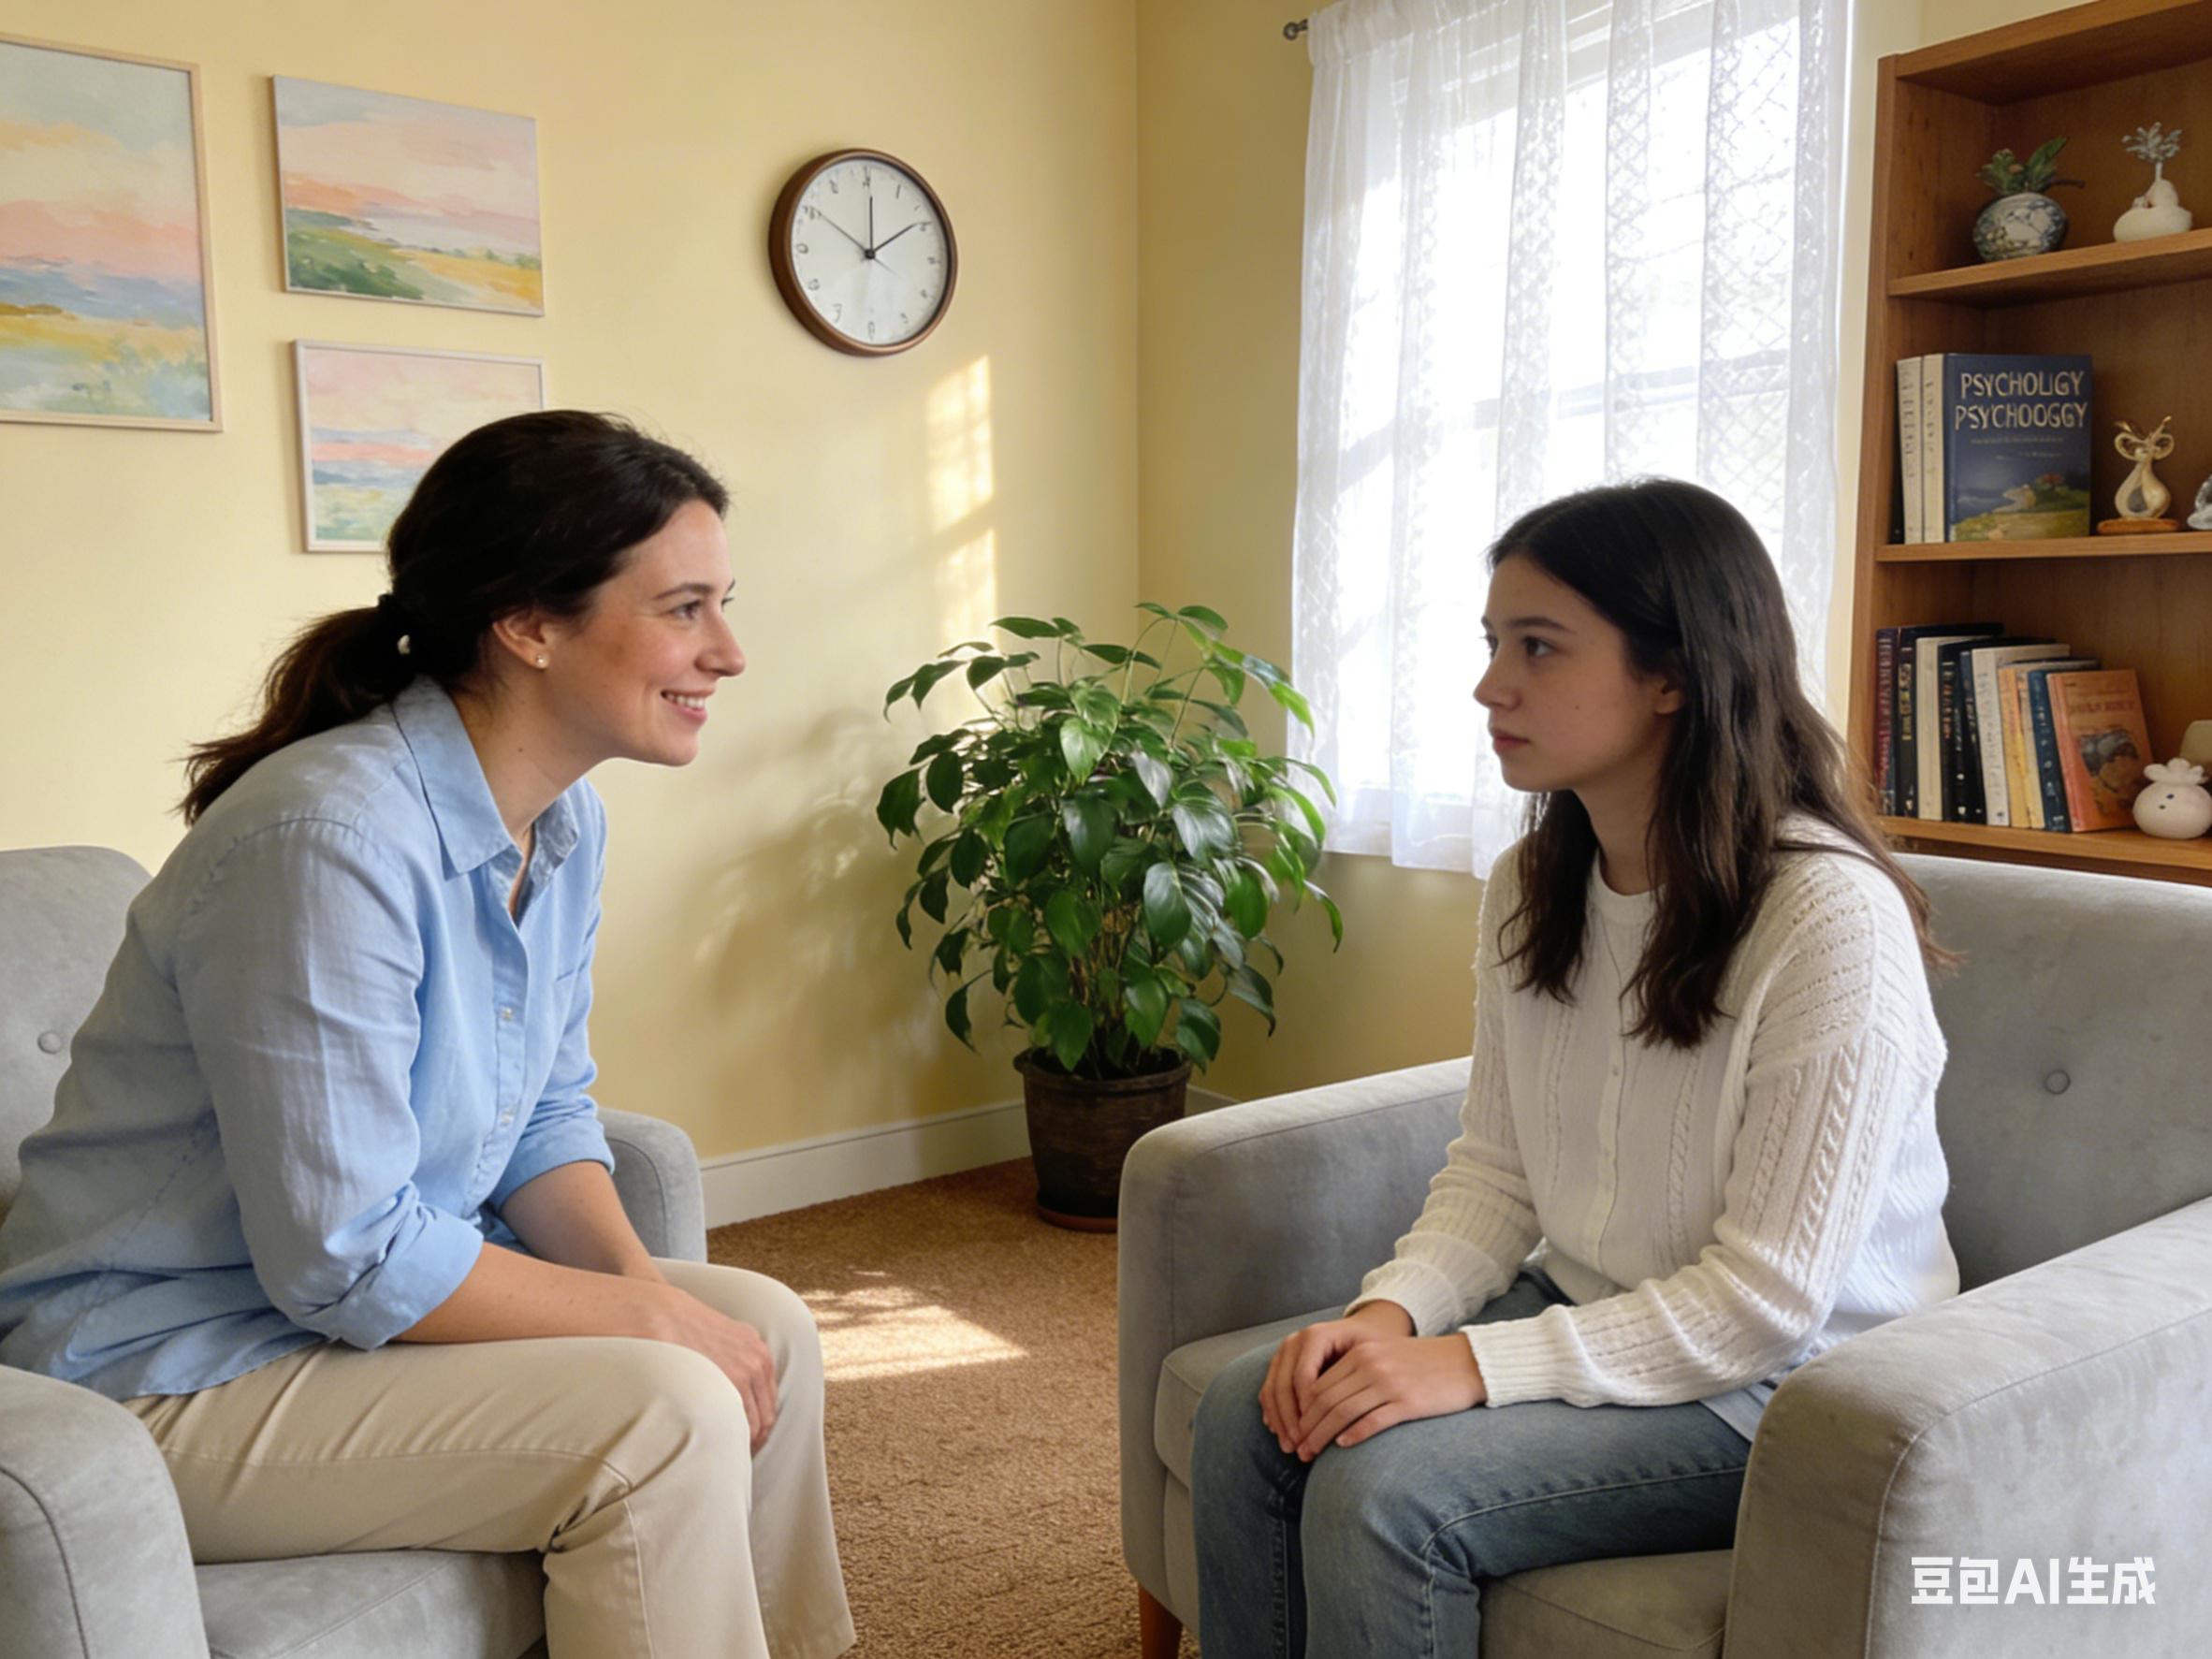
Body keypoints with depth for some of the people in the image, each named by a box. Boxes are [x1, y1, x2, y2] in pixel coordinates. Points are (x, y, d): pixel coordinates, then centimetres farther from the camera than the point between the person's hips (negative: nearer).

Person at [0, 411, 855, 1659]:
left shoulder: (565, 822, -1)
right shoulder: (331, 837, -28)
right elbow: (348, 1259, -26)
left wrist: (647, 1282, -10)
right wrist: (649, 1314, -19)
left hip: (368, 1299, 9)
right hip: (167, 1371, -8)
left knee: (769, 1331, -1)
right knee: (664, 1414, -22)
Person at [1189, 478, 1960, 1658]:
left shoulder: (1832, 917, -23)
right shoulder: (1529, 887, 1)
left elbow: (1766, 1298, -22)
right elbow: (1495, 1174, 4)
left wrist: (1477, 1364, -27)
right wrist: (1391, 1311, -15)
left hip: (1782, 1382, -6)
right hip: (1590, 1318, 7)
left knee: (1381, 1489, -24)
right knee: (1247, 1417, -11)